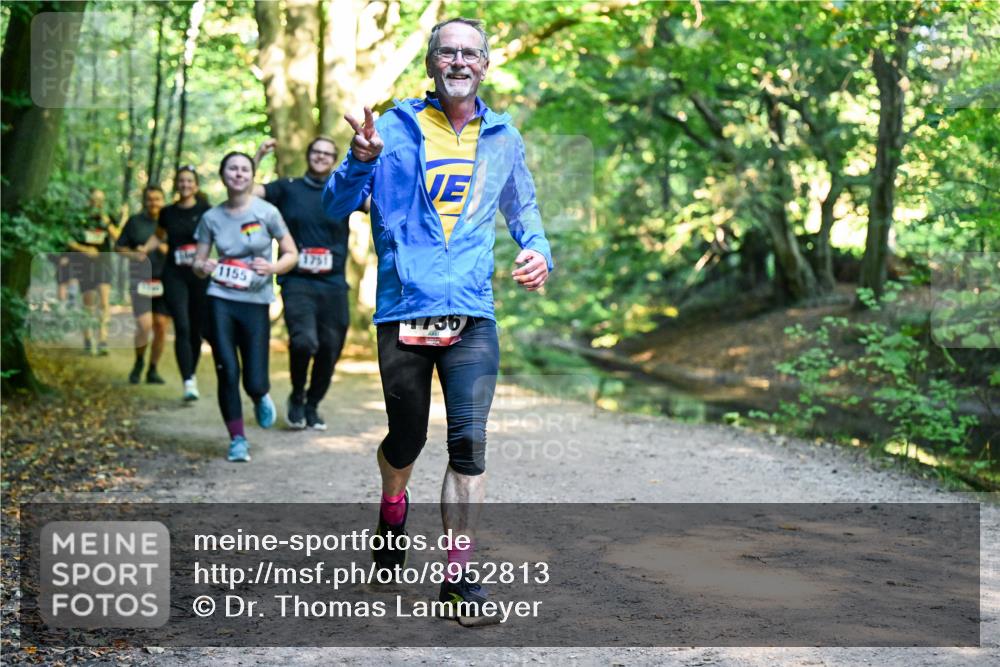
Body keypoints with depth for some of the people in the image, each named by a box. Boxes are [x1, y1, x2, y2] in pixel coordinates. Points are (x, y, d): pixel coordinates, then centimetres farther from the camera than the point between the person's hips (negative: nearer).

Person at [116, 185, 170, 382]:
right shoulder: (135, 221, 7)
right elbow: (119, 247, 12)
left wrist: (168, 249, -11)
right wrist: (133, 254, -8)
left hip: (164, 282, 1)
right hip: (141, 281, -1)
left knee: (161, 327, 1)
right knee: (144, 325, -14)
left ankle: (153, 369, 16)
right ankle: (139, 362, 12)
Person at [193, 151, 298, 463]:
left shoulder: (267, 212, -3)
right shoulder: (211, 218, 4)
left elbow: (291, 254, 2)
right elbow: (197, 262, 10)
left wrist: (272, 267, -18)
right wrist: (203, 267, -14)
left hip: (256, 301, -1)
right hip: (221, 300, 1)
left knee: (254, 381, -5)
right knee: (227, 373, -5)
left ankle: (261, 397, 34)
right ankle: (237, 439, 11)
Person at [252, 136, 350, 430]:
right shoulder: (288, 189, 10)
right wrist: (258, 155, -8)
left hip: (333, 285, 2)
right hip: (297, 282, -2)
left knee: (329, 350, 4)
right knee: (304, 341, -22)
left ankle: (312, 406, 26)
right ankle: (297, 397, 5)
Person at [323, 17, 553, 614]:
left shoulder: (503, 138, 10)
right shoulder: (393, 129, 1)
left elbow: (523, 208, 24)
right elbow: (337, 206, -2)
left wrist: (539, 251, 2)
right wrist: (360, 161, -22)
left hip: (473, 316, 1)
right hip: (403, 312, -1)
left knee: (469, 440, -10)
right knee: (408, 438, 12)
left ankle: (459, 571, -1)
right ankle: (393, 507, 45)